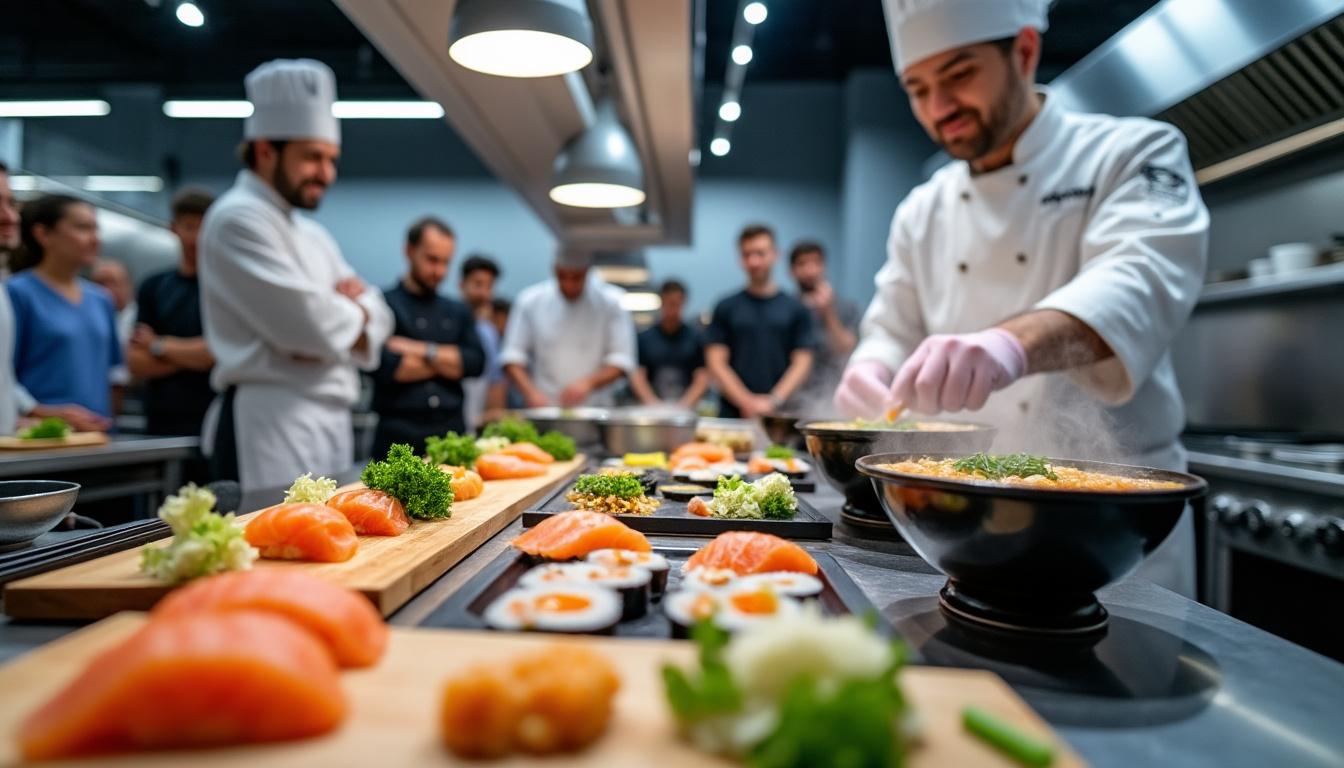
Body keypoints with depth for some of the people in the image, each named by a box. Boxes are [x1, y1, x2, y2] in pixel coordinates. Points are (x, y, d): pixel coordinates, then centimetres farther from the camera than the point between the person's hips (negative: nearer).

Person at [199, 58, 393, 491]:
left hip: (329, 422, 9)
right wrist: (353, 314, 1)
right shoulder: (238, 218, -9)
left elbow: (377, 318, 16)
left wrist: (346, 316, -6)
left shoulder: (312, 235, 19)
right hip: (272, 425, -9)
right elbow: (309, 325, -20)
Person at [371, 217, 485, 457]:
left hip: (453, 435, 4)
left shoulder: (458, 312, 15)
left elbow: (476, 363, 0)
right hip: (399, 437, -4)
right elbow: (384, 367, -14)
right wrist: (448, 361, -3)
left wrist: (422, 351, -10)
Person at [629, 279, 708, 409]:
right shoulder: (643, 338, 9)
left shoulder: (696, 338, 8)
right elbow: (637, 376, 4)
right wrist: (654, 404, -11)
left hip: (686, 410, 0)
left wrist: (685, 405, -10)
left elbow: (703, 378, 4)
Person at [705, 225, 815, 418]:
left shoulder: (796, 309, 8)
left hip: (780, 415, 0)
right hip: (733, 414, 0)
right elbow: (716, 363, 2)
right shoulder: (726, 308, 7)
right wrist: (747, 402, -10)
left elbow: (802, 363, 3)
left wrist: (774, 401, -11)